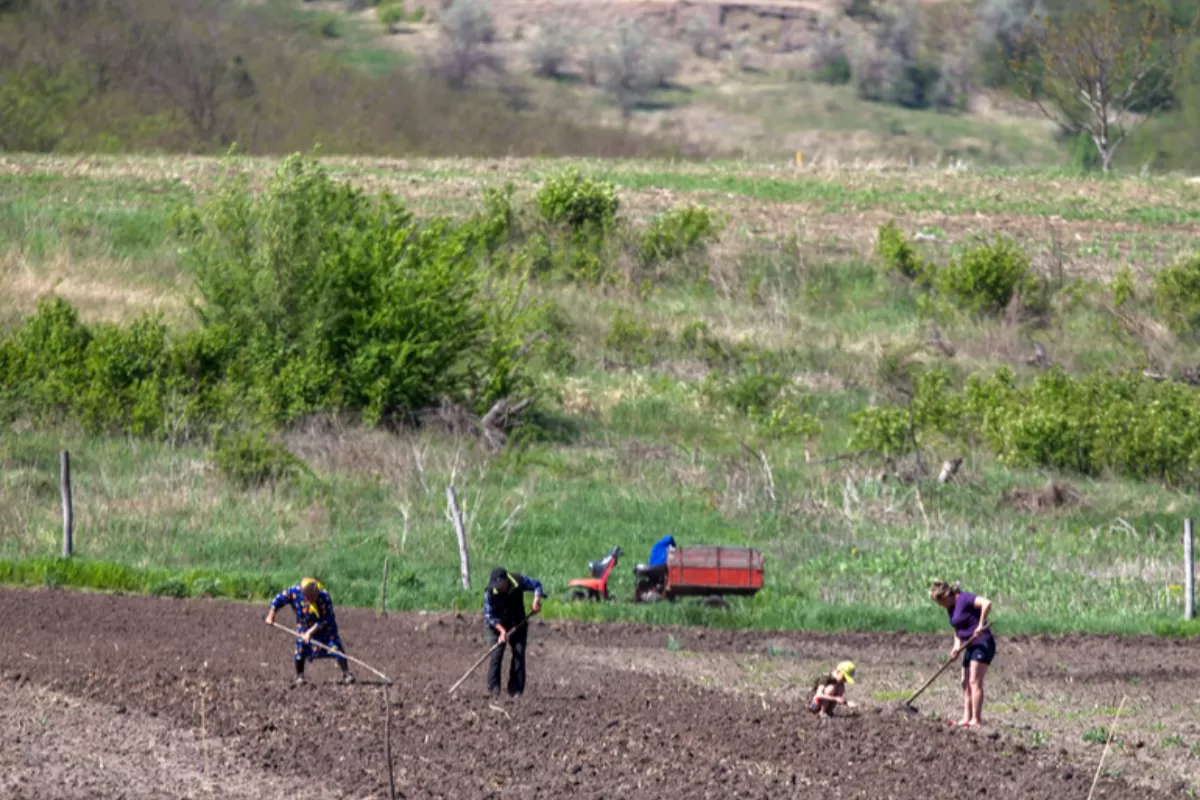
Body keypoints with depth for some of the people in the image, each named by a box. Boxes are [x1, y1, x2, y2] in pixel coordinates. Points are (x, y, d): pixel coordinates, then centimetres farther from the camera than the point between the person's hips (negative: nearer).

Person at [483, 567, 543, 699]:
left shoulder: (519, 581, -19)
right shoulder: (490, 592, -23)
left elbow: (536, 585, -1)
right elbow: (488, 615, -17)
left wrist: (536, 599, -20)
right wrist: (501, 630, -27)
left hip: (518, 624, 2)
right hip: (498, 625, -2)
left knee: (519, 655, -4)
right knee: (497, 654, -15)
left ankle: (516, 690, -1)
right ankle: (494, 687, -6)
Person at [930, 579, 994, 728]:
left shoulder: (964, 599, -15)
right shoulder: (950, 607, 13)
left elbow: (987, 603, -29)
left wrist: (980, 625, -26)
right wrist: (957, 645, 4)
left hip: (982, 644, -10)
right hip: (971, 647, 10)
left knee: (974, 682, -14)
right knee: (966, 683, 10)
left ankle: (976, 720, -16)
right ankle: (967, 718, 13)